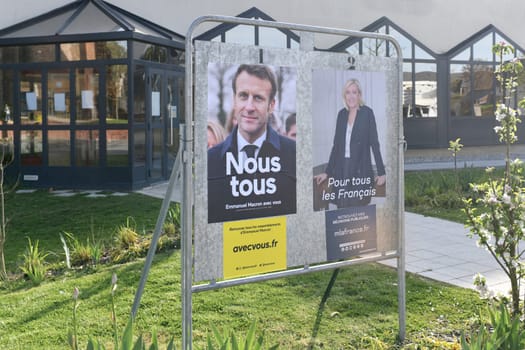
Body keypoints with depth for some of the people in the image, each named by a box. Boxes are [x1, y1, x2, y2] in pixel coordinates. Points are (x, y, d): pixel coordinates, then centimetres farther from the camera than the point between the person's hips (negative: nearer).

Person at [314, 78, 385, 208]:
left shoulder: (367, 113, -4)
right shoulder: (341, 114, 9)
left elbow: (374, 144, -5)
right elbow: (336, 145, 13)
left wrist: (381, 172, -8)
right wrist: (327, 172, 11)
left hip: (360, 170, -4)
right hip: (341, 169, 4)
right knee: (342, 209, 4)